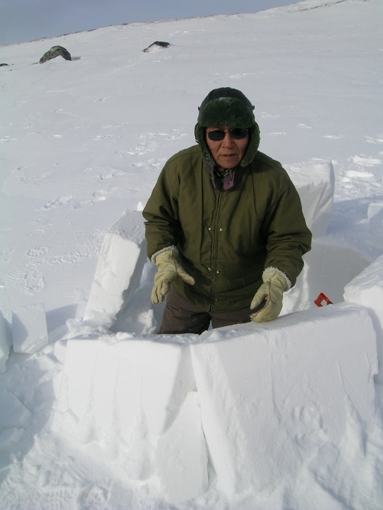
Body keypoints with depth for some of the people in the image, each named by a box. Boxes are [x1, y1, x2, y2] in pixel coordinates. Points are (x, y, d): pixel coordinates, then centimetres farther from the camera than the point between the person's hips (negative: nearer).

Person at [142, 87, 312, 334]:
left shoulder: (273, 178, -20)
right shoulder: (180, 167, -16)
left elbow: (289, 240, -13)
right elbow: (158, 218, -3)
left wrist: (276, 283, -29)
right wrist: (165, 260, -19)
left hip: (243, 301, -1)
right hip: (187, 292, 2)